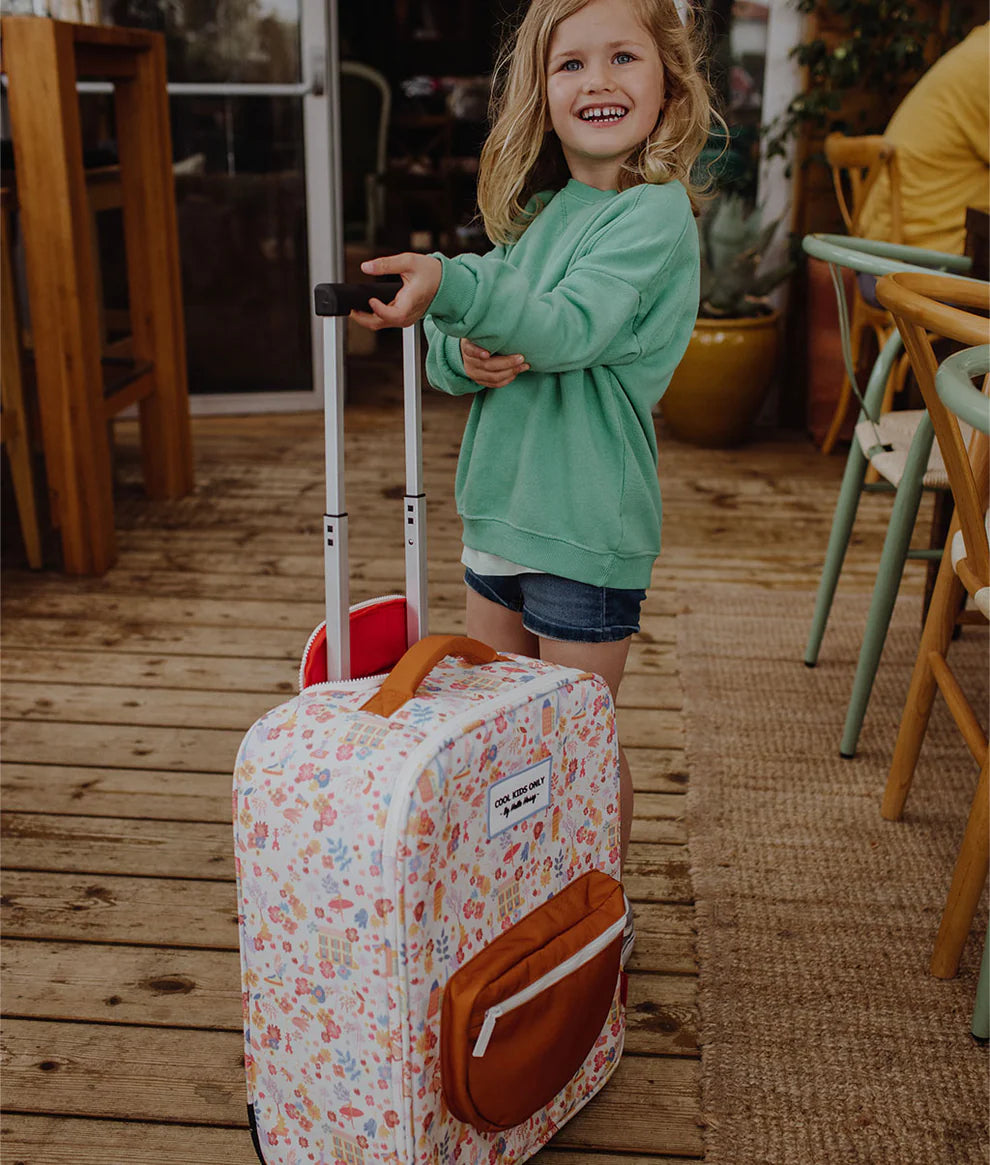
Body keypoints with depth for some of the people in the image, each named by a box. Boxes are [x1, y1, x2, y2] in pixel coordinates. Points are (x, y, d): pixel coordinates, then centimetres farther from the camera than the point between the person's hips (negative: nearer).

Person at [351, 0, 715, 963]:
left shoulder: (656, 214, -11)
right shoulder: (534, 215, 11)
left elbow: (572, 328, -27)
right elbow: (443, 352, 9)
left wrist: (450, 286, -41)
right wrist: (467, 355, -15)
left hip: (586, 520, -7)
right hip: (499, 503, 8)